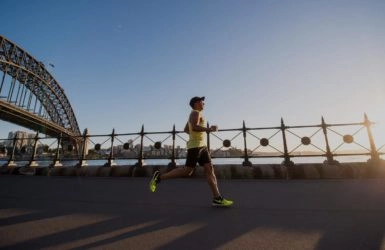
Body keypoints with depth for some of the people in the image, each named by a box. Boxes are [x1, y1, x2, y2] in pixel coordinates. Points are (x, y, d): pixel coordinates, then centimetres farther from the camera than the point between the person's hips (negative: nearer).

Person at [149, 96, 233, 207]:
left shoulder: (194, 114, 23)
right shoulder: (196, 113, -6)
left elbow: (186, 129, 28)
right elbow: (194, 127, -24)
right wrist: (209, 129, -19)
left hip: (202, 145, 10)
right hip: (195, 146, -10)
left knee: (210, 169, 1)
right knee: (187, 171, -7)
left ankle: (217, 199, 2)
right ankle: (159, 176, 5)